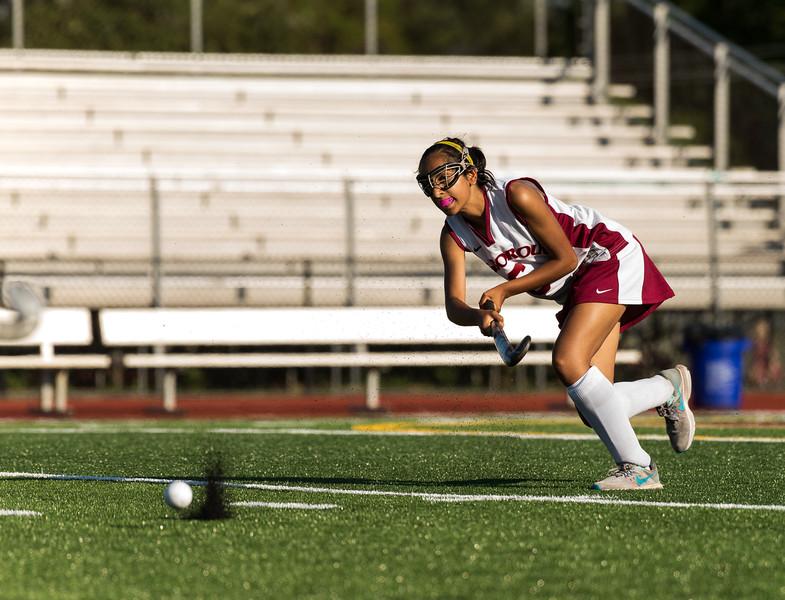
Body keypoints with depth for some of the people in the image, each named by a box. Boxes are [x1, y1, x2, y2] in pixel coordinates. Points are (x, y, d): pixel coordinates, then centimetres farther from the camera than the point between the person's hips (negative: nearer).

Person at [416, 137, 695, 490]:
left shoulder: (517, 196, -26)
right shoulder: (454, 236, -6)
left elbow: (565, 259, -20)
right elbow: (454, 305, -11)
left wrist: (505, 291, -23)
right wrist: (480, 316, -34)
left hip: (611, 257, -7)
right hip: (576, 289, 7)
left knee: (567, 361, -27)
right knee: (593, 410, -4)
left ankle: (637, 467, -20)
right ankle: (668, 388, 26)